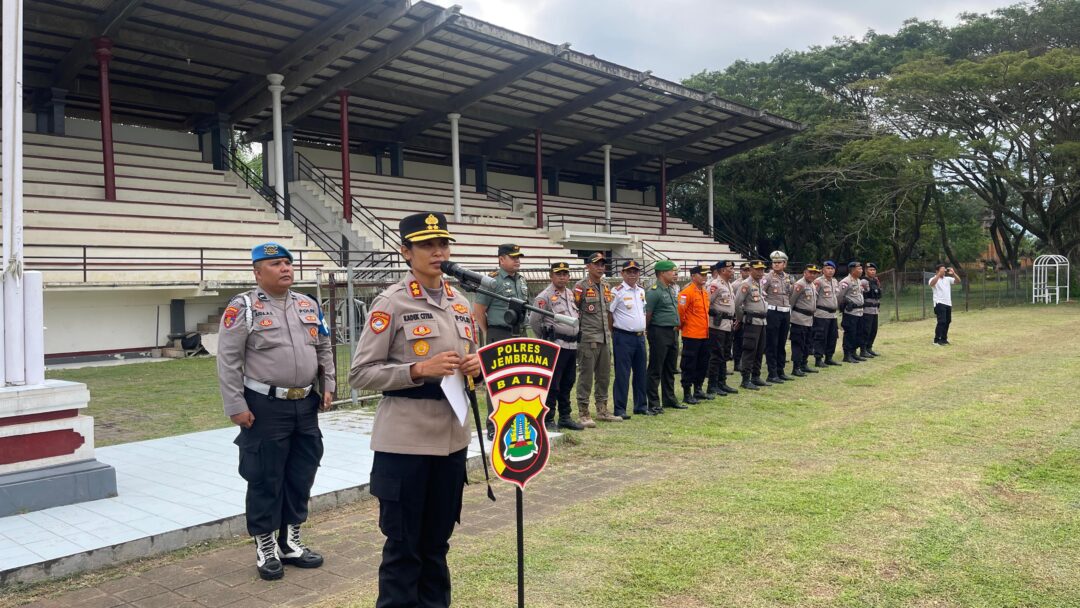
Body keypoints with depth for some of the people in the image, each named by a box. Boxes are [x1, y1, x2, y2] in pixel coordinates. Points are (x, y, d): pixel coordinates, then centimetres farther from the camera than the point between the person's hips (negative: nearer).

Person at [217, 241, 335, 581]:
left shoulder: (309, 305, 11)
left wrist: (328, 386, 9)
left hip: (306, 404, 6)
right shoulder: (243, 308, -7)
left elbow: (323, 349, 17)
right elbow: (228, 361, -10)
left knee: (301, 475, 12)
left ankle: (291, 542, 28)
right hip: (265, 407, -6)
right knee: (265, 479, 3)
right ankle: (266, 549, 19)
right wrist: (236, 406, -14)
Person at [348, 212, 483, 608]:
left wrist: (475, 366, -2)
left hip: (452, 437, 6)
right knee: (403, 545, 6)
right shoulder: (391, 302, -8)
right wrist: (419, 369, -21)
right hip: (405, 441, -6)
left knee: (437, 540, 18)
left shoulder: (460, 304, 9)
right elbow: (360, 374, -10)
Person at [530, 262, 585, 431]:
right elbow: (534, 320, -12)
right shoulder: (545, 296, -10)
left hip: (572, 345, 8)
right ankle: (548, 420, 3)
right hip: (556, 346, -8)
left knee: (567, 384, 14)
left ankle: (565, 417, 24)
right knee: (552, 385, -4)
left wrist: (575, 337, 16)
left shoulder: (571, 294, 14)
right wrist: (545, 338, 0)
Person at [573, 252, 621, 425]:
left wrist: (609, 332, 15)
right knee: (586, 376, -3)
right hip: (588, 339, -7)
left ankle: (602, 411, 23)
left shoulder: (606, 287, 15)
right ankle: (583, 413, 4)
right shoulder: (581, 287, -8)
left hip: (604, 339, 7)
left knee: (604, 376, 12)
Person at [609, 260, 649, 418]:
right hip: (623, 338, -7)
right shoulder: (617, 292, -9)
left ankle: (641, 405, 24)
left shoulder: (641, 291, 13)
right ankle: (620, 409, 1)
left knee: (640, 373, 13)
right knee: (622, 374, -5)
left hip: (640, 337, 7)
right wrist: (613, 334, -9)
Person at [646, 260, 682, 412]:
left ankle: (669, 399, 25)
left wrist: (676, 327, 14)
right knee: (656, 370, -2)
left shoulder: (672, 289, 13)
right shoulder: (653, 291, -15)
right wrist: (648, 331, -5)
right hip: (659, 333, -9)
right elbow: (647, 314, -14)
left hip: (673, 332, 9)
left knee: (670, 369, 15)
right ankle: (653, 404, 3)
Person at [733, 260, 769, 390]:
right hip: (752, 322, -8)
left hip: (762, 321, 8)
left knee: (760, 351, 12)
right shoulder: (746, 285, -13)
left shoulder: (761, 283, 14)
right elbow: (737, 303, -16)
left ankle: (756, 377, 22)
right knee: (749, 351, -6)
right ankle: (746, 380, -3)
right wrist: (740, 318, -4)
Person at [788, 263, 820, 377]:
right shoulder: (800, 284, -14)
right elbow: (791, 300, -14)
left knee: (807, 343, 15)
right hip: (799, 319, -9)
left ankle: (803, 365, 24)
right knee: (798, 343, -6)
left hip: (809, 318, 9)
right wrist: (788, 313, -11)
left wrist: (812, 312, 18)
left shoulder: (813, 285, 16)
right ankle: (796, 368, -3)